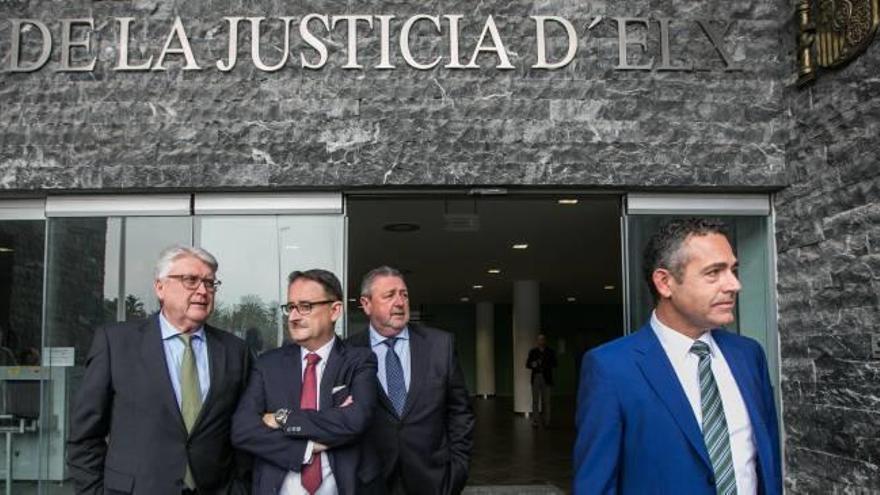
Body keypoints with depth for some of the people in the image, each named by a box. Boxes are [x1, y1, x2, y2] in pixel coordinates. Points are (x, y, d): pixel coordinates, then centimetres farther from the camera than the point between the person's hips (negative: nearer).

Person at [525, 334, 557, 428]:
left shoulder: (550, 352, 5)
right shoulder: (533, 352, 7)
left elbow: (554, 364, -2)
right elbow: (528, 364, 5)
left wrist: (545, 365, -18)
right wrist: (533, 365, -17)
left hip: (546, 378, 0)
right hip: (536, 378, 0)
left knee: (546, 401, 0)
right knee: (535, 400, 1)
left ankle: (546, 421, 5)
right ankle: (535, 421, 4)